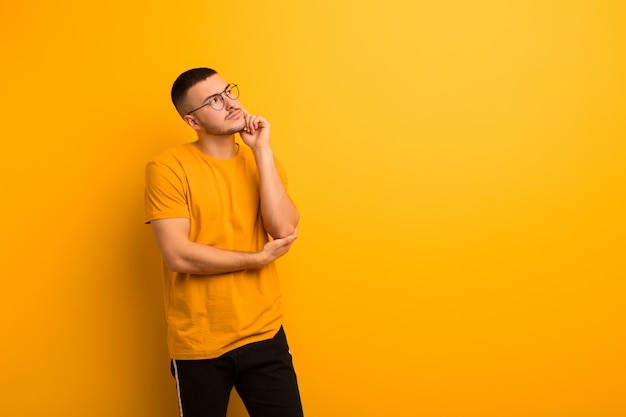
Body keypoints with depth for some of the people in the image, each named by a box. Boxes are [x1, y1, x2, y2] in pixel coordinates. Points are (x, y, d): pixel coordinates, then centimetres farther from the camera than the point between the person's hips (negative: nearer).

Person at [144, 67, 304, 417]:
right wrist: (259, 258, -10)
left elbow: (285, 229, -11)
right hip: (198, 345, -3)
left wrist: (262, 150, -14)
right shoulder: (167, 167, -10)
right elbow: (179, 256, -18)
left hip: (265, 335, 3)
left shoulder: (261, 160, 5)